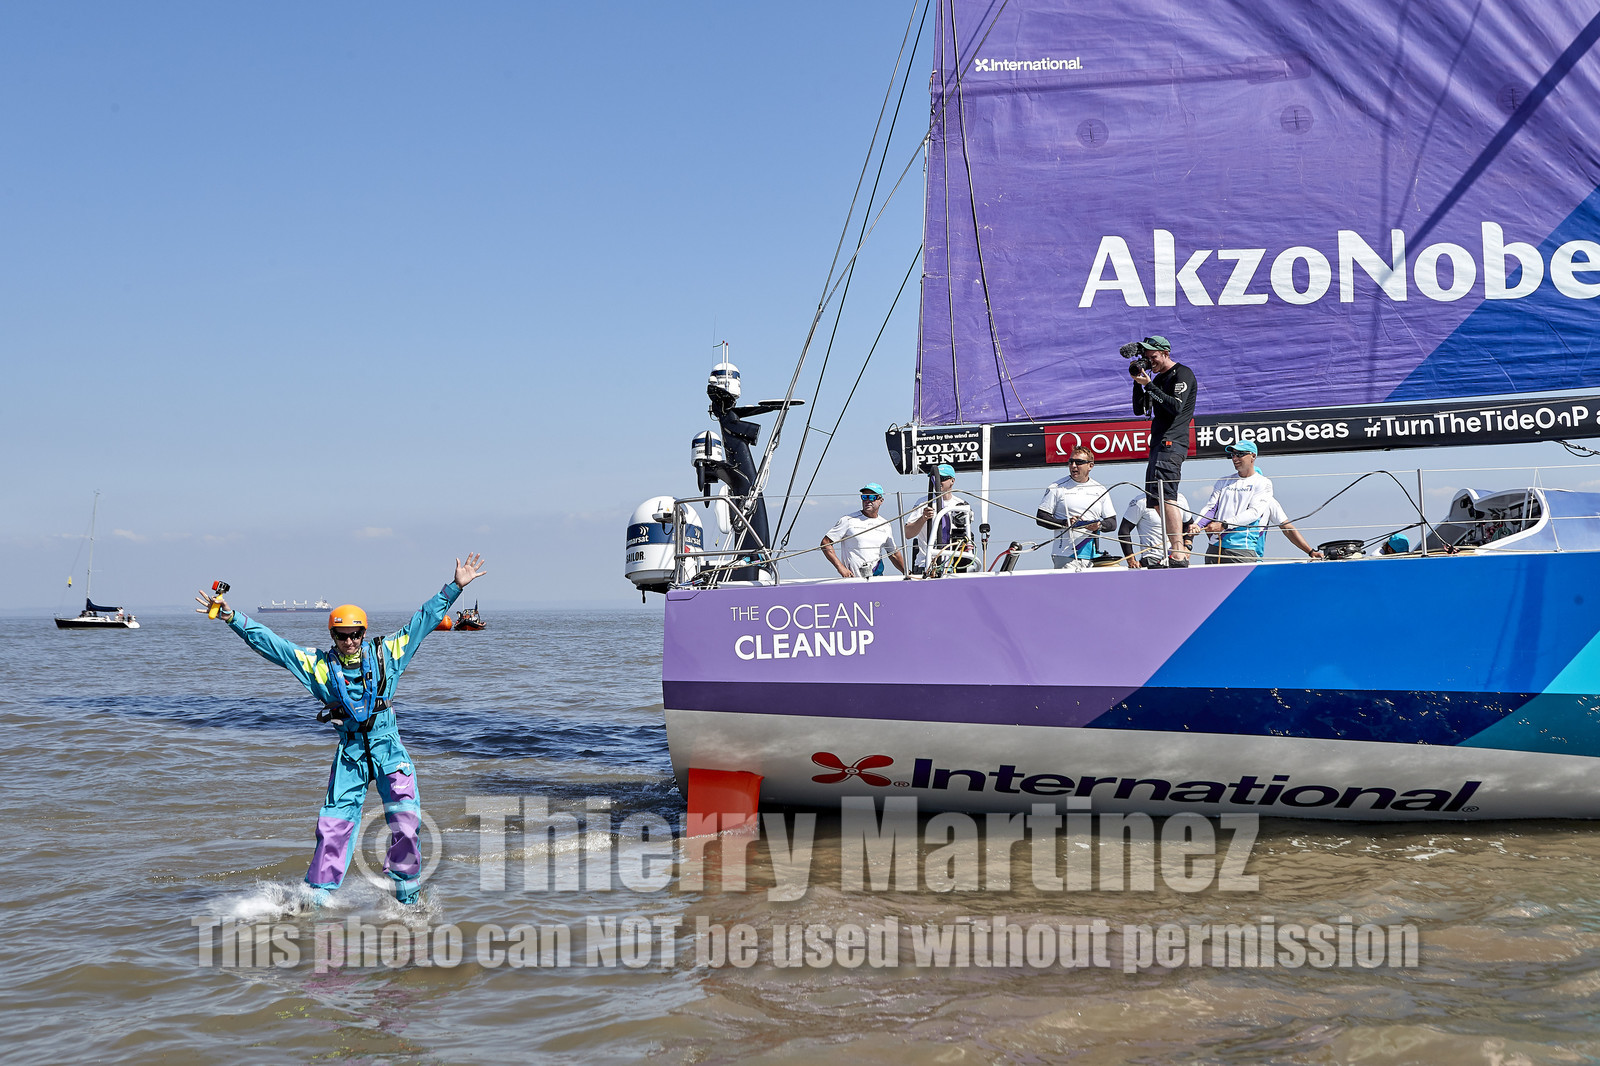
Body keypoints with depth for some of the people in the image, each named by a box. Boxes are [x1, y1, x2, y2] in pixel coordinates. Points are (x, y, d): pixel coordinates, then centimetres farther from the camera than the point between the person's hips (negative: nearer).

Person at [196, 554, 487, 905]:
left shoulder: (385, 654, 1)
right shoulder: (319, 665, 0)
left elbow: (424, 621, 4)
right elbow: (269, 643, -2)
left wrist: (454, 587, -1)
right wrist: (232, 618, -9)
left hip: (389, 749, 0)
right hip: (349, 753, 1)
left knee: (405, 818, -11)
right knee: (334, 825, -2)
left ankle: (406, 889, 6)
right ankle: (319, 893, 9)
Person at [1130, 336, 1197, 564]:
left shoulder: (1182, 374, -2)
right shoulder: (1158, 378, 24)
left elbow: (1176, 407, -16)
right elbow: (1139, 410, 20)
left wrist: (1149, 385, -15)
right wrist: (1138, 382, 8)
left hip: (1172, 443, -10)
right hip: (1159, 445, 10)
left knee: (1165, 494, -23)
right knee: (1156, 500, 8)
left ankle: (1179, 551, -30)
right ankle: (1179, 551, 10)